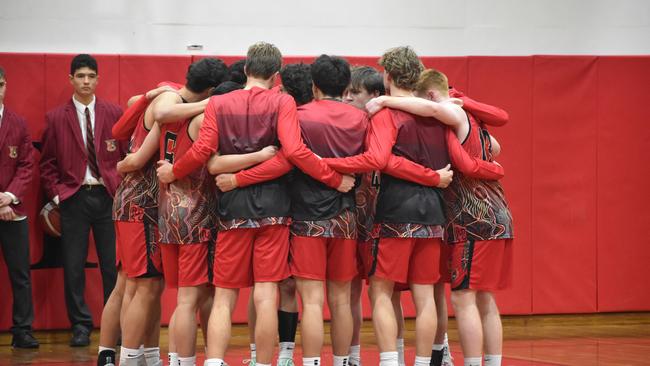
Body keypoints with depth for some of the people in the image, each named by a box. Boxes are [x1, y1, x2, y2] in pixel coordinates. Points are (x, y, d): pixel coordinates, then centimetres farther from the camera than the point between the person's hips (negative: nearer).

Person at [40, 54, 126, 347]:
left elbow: (125, 155, 7)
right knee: (73, 266, 1)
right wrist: (57, 193, -2)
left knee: (112, 265, 1)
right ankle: (80, 326, 10)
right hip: (73, 198, 0)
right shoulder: (56, 118, 5)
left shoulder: (113, 113, 6)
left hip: (108, 196, 0)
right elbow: (47, 163, 8)